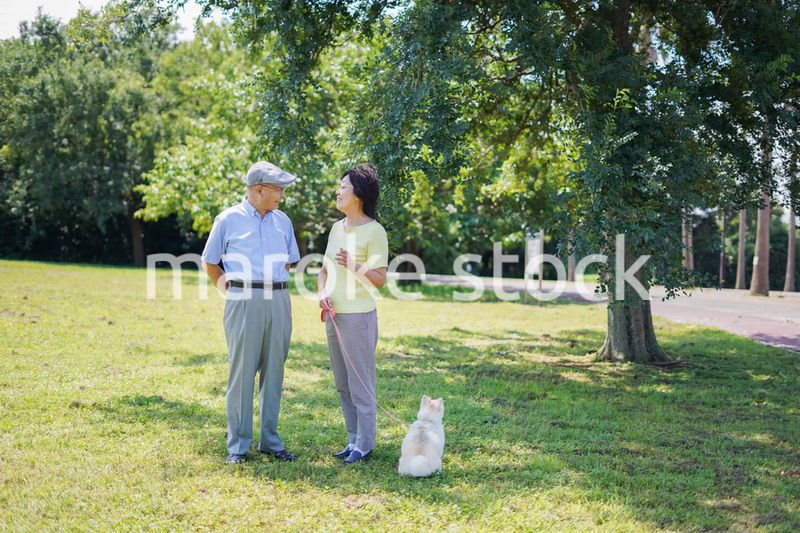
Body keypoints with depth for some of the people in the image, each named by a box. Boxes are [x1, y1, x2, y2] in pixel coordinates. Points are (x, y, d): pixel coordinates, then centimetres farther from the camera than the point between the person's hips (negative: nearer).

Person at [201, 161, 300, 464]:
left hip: (279, 301, 4)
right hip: (244, 302, -4)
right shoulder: (229, 220, 1)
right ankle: (238, 445, 5)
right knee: (241, 371, -3)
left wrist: (274, 284, 13)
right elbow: (209, 262, 8)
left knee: (273, 371, 7)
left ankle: (270, 440, 15)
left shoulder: (283, 221, 13)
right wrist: (228, 291, 3)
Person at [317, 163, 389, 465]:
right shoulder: (337, 228, 12)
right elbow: (324, 269, 17)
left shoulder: (374, 231, -9)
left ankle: (365, 444, 10)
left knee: (360, 382, 0)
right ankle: (353, 440, 24)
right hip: (333, 314, 8)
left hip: (358, 316, -8)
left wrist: (355, 266, -27)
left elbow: (380, 280, -11)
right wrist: (322, 293, -2)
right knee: (342, 383, 13)